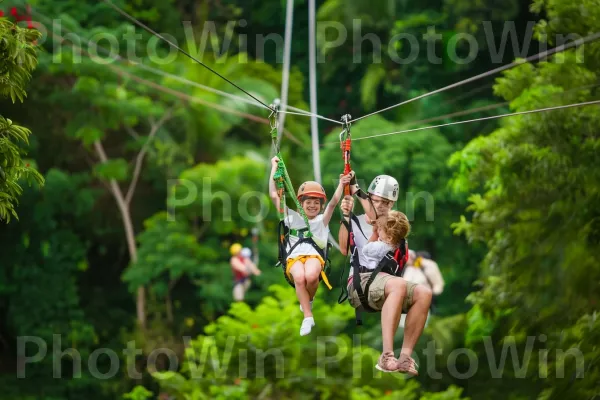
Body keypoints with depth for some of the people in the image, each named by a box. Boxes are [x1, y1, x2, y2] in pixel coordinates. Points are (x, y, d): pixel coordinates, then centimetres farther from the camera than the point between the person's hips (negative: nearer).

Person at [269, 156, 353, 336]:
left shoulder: (322, 220, 19)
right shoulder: (292, 217, 19)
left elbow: (333, 203, 4)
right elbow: (274, 195, 14)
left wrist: (341, 184, -14)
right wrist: (274, 167, 13)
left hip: (314, 256, 0)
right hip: (294, 257, 0)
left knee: (311, 276, -36)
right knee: (300, 277, -36)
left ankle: (308, 300, -2)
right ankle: (308, 317, -30)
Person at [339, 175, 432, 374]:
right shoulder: (355, 222, 15)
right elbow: (344, 249, -5)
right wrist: (346, 217, -15)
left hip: (385, 280, 4)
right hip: (360, 282, -4)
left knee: (424, 293, -26)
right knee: (399, 285, -37)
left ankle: (405, 356, -31)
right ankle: (387, 356, -46)